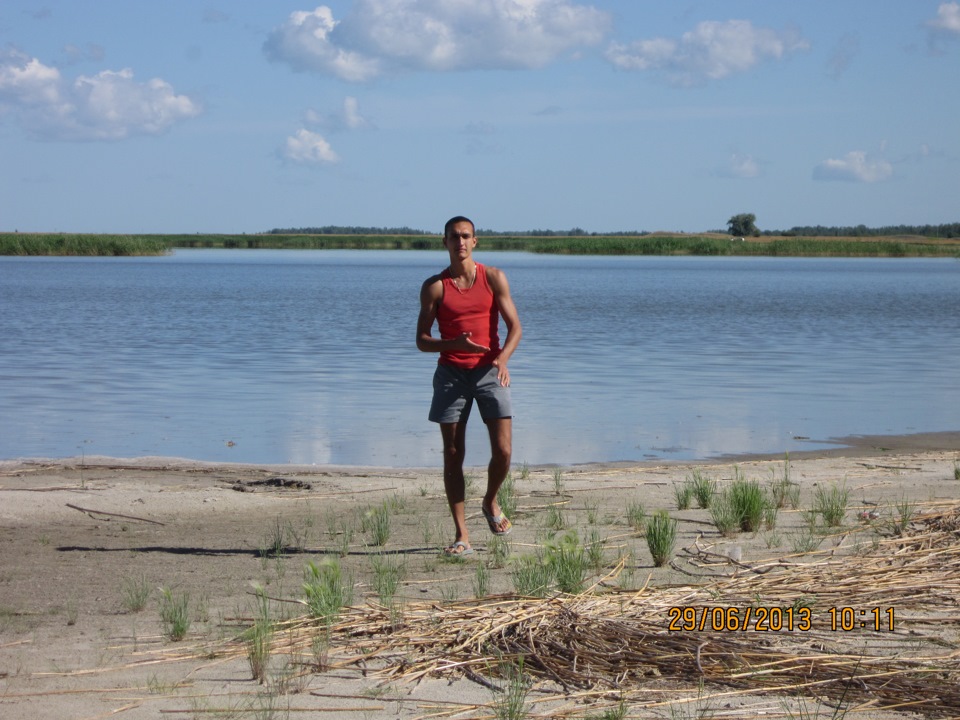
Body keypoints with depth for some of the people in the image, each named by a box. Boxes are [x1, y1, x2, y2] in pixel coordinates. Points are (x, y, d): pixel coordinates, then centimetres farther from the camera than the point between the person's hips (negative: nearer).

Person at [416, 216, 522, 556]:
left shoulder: (494, 278, 2)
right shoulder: (434, 286, 2)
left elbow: (515, 327, -1)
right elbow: (422, 340, 1)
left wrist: (503, 358, -20)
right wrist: (455, 344, -18)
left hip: (490, 371, 0)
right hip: (451, 373, 0)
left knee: (503, 451, -8)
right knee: (453, 456, 0)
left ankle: (490, 502, 23)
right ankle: (462, 535, 5)